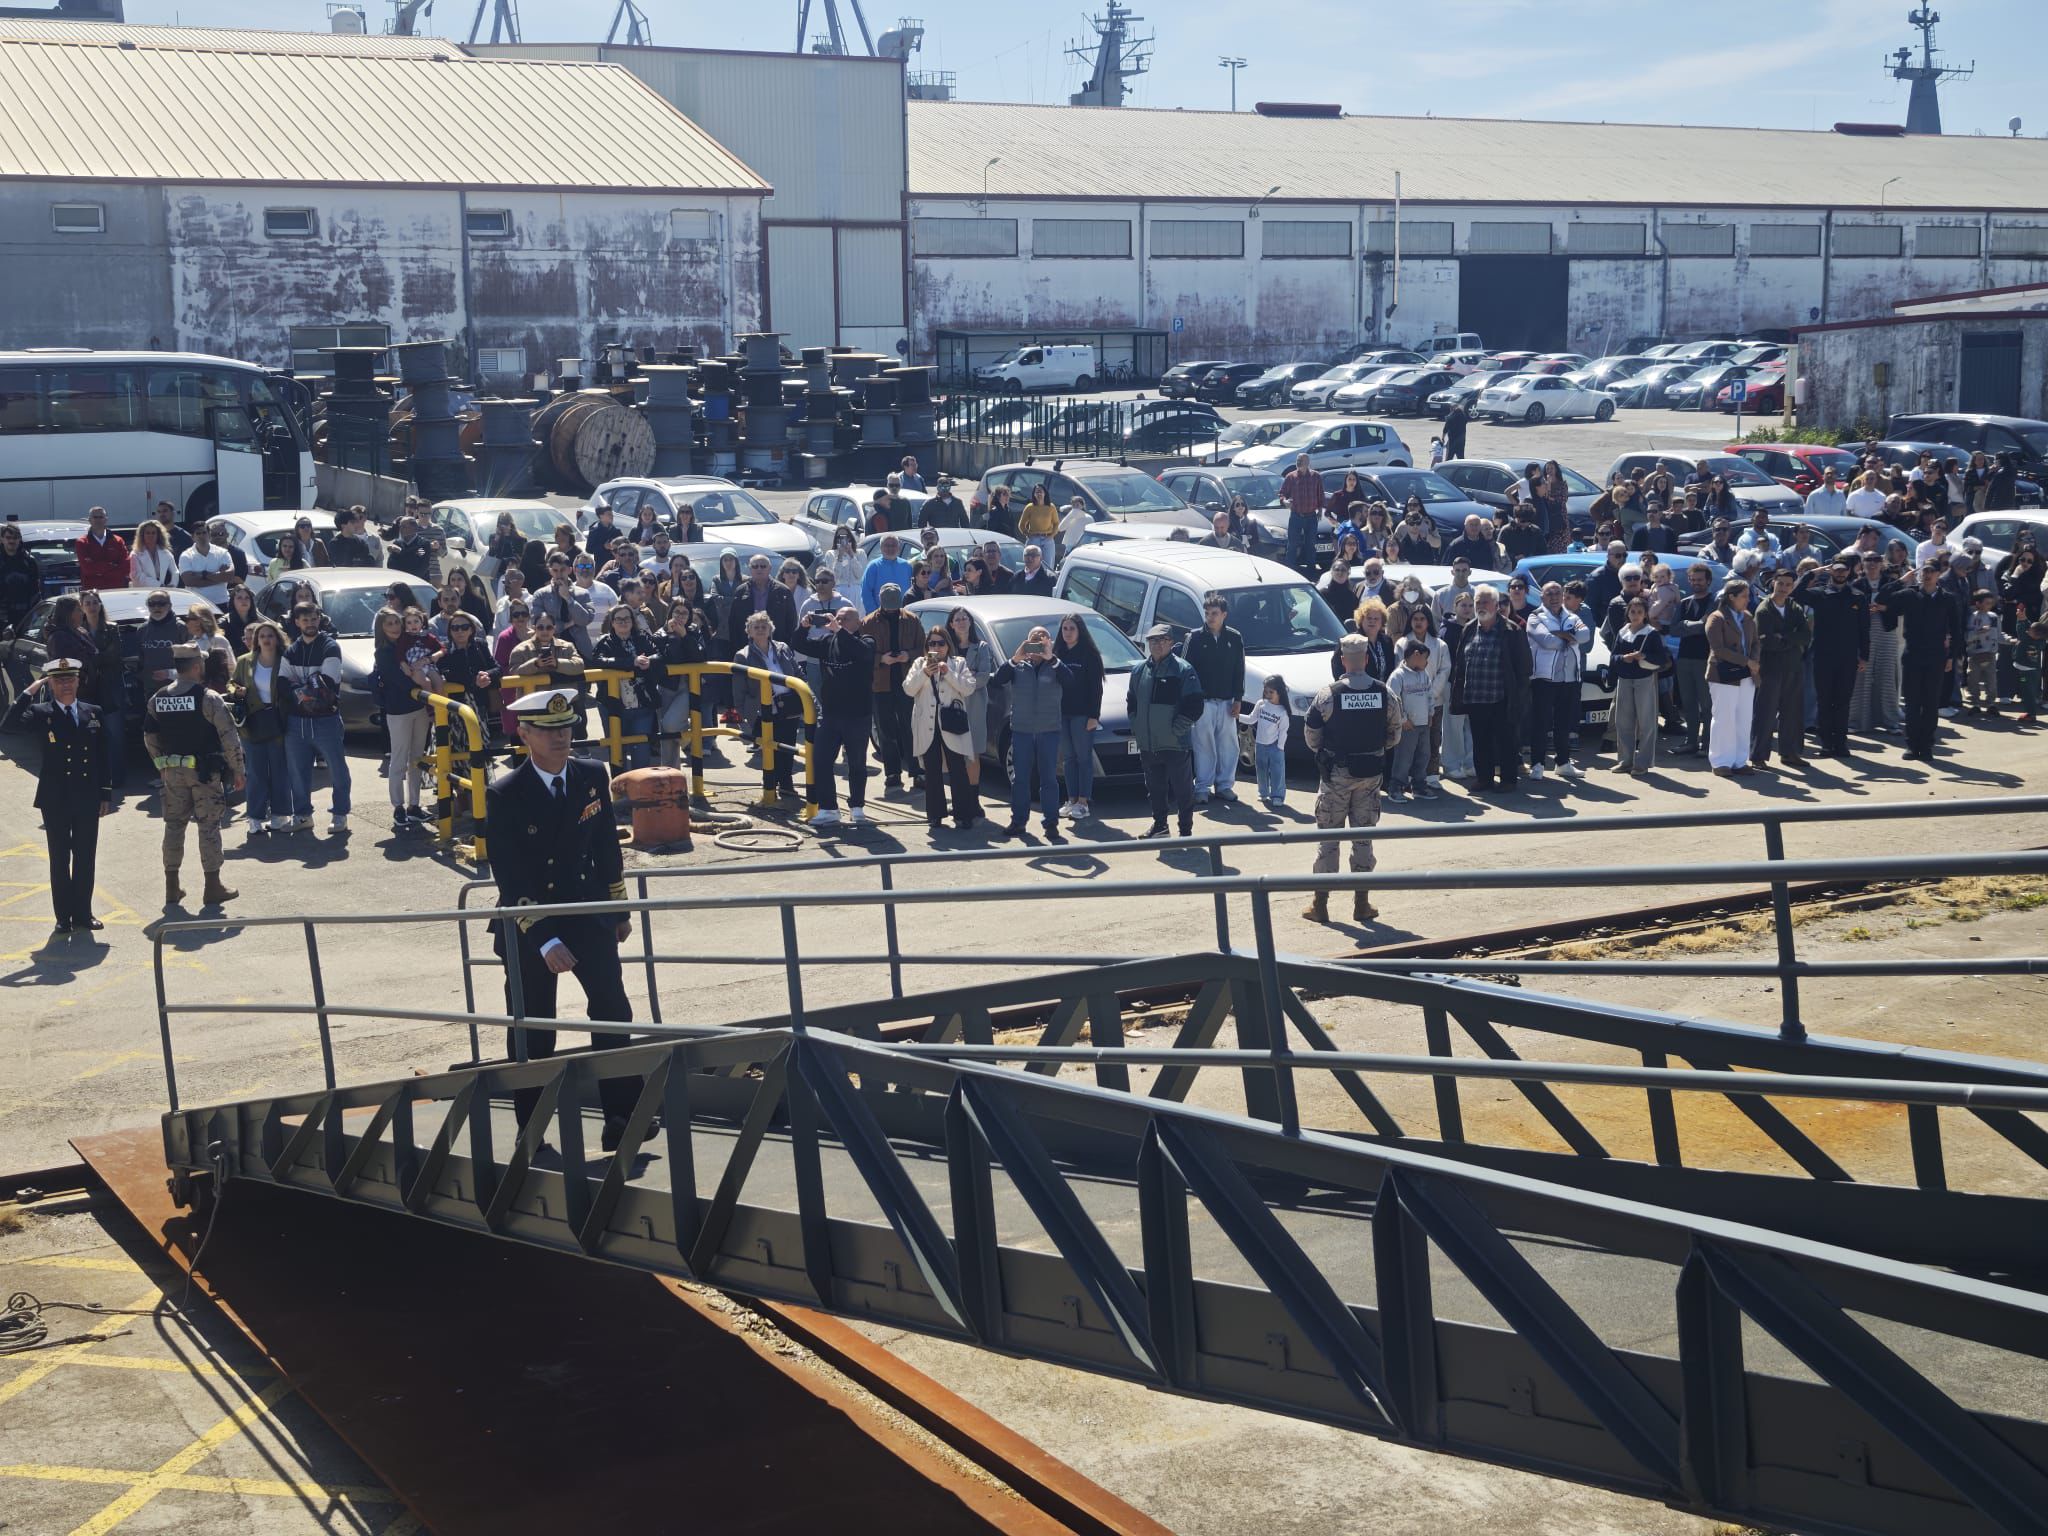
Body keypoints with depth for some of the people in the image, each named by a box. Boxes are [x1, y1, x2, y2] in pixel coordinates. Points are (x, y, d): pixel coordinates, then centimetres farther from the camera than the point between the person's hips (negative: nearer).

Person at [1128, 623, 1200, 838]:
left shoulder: (1183, 670, -6)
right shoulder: (1139, 670, 11)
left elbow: (1194, 705, -10)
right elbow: (1131, 702, 19)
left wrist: (1177, 728, -14)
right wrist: (1136, 728, 8)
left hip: (1175, 744, -5)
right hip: (1147, 744, 5)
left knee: (1182, 787, -1)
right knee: (1155, 787, 14)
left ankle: (1186, 829, 6)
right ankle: (1159, 824, 27)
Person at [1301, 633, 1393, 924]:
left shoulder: (1329, 694, -12)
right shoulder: (1384, 692, -4)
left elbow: (1311, 734, -6)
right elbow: (1395, 733, 4)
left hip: (1336, 772, -2)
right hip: (1371, 772, 2)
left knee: (1328, 837, 5)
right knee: (1364, 837, 10)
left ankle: (1320, 903, 7)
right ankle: (1362, 904, 12)